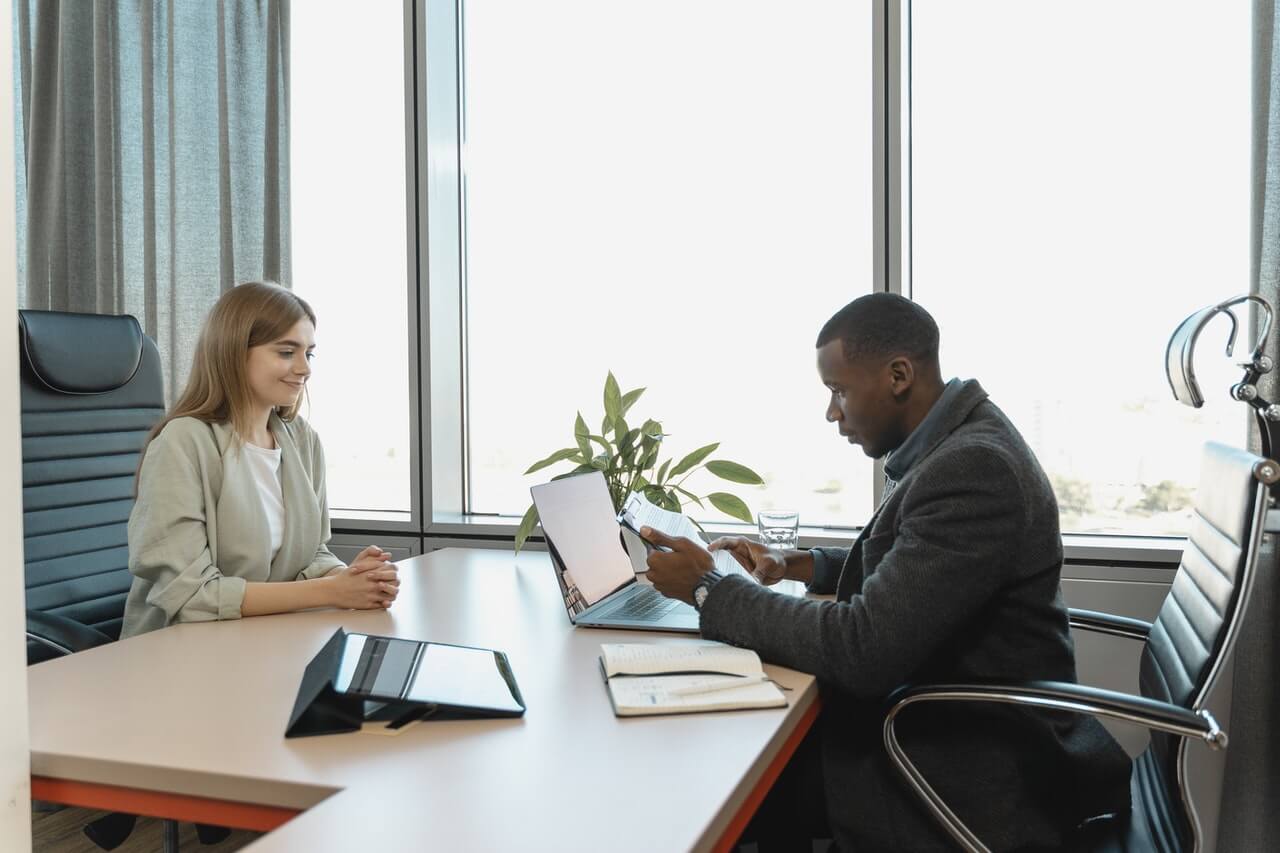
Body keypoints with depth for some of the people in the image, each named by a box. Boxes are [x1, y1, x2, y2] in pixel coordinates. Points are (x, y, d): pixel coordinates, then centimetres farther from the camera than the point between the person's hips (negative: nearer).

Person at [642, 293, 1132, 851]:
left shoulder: (973, 468, -27)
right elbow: (899, 568, 20)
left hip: (976, 773, -8)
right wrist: (793, 565, 7)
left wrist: (708, 588, -19)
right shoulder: (958, 442, 4)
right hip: (955, 721, 9)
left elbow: (862, 647, -29)